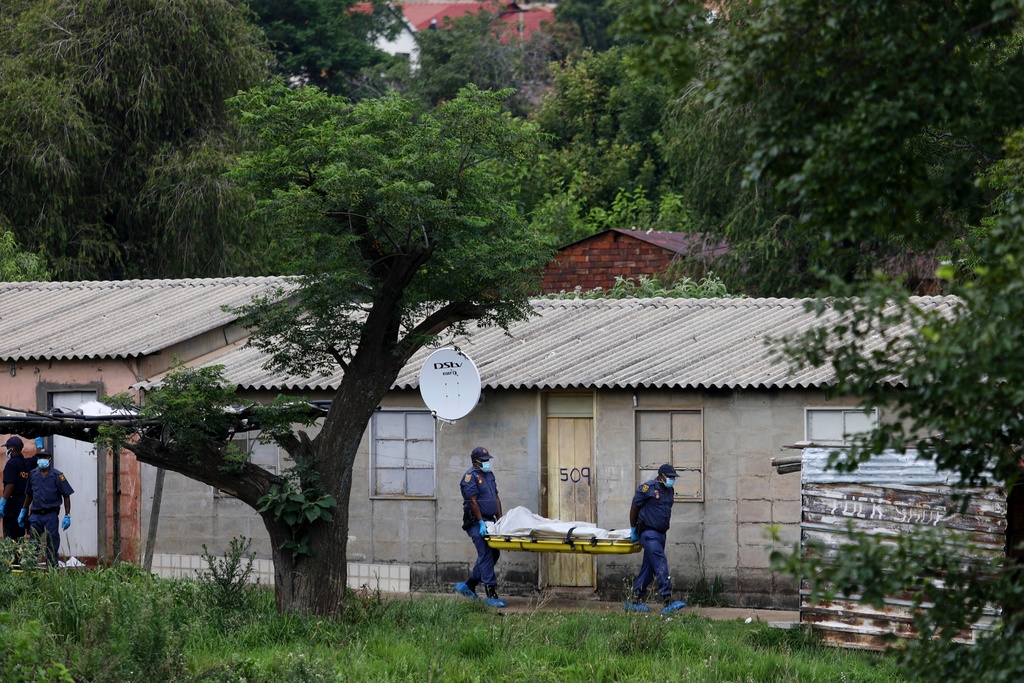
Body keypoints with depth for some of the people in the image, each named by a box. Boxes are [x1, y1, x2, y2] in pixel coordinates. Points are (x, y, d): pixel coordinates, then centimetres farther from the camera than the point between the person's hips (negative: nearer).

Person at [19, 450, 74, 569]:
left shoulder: (57, 476, -4)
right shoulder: (33, 475, 9)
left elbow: (66, 496, -4)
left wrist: (67, 516, -8)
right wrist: (23, 511, 21)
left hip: (51, 515, -4)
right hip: (35, 515, 4)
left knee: (51, 545, -2)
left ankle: (52, 568, 3)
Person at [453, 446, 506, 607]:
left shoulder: (489, 475, 17)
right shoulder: (471, 476, -10)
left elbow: (496, 498, 19)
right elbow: (472, 502, -17)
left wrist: (500, 520, 11)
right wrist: (481, 523, -22)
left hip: (489, 521, 9)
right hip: (476, 521, -9)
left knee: (493, 554, 10)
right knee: (486, 555, -13)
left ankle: (468, 586, 21)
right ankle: (491, 595, -16)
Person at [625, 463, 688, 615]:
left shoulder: (669, 491, 13)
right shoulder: (647, 488, -11)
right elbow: (634, 508, -5)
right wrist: (633, 529, 1)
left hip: (661, 533, 8)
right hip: (648, 533, -8)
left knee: (649, 568, 9)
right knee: (661, 564, -19)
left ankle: (634, 601, 17)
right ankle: (667, 601, -27)